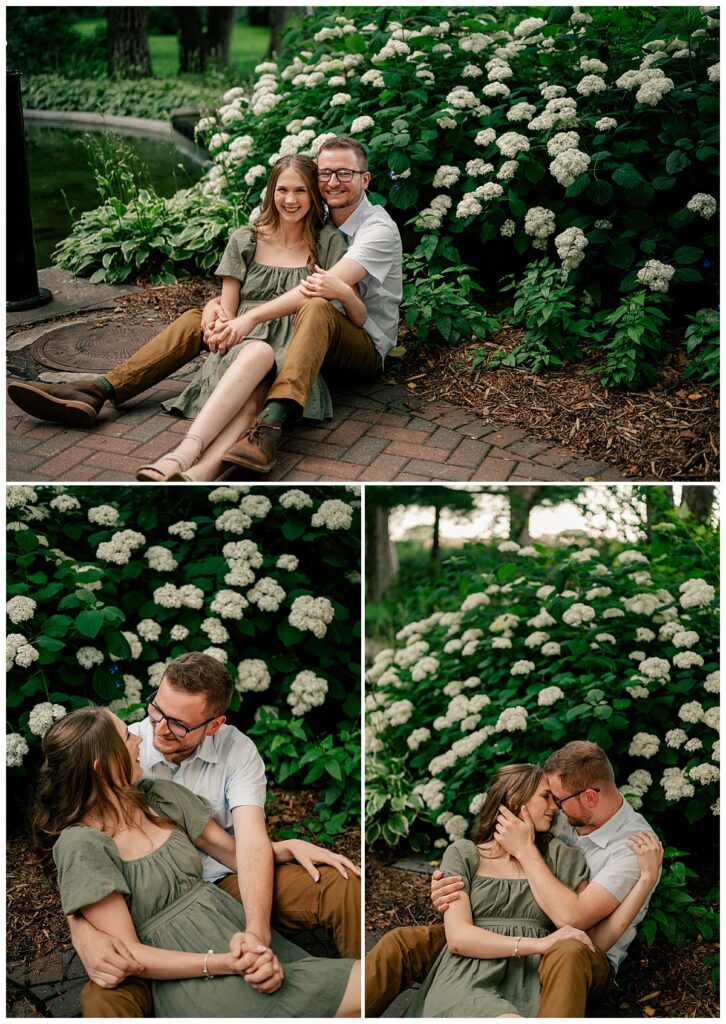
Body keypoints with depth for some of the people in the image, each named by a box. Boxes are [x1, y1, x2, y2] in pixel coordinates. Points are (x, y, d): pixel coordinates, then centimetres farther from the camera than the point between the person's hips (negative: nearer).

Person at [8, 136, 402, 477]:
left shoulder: (379, 228, -12)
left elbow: (328, 286, -29)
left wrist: (252, 317, -37)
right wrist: (217, 303, -15)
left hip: (362, 349, -7)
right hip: (293, 333, 7)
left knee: (316, 308, -40)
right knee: (197, 319, -4)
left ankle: (268, 428, -60)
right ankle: (95, 393, -16)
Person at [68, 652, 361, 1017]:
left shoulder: (237, 751, -8)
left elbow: (252, 841, -20)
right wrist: (83, 934, -35)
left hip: (226, 879, 2)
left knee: (341, 886, -20)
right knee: (103, 1001, -34)